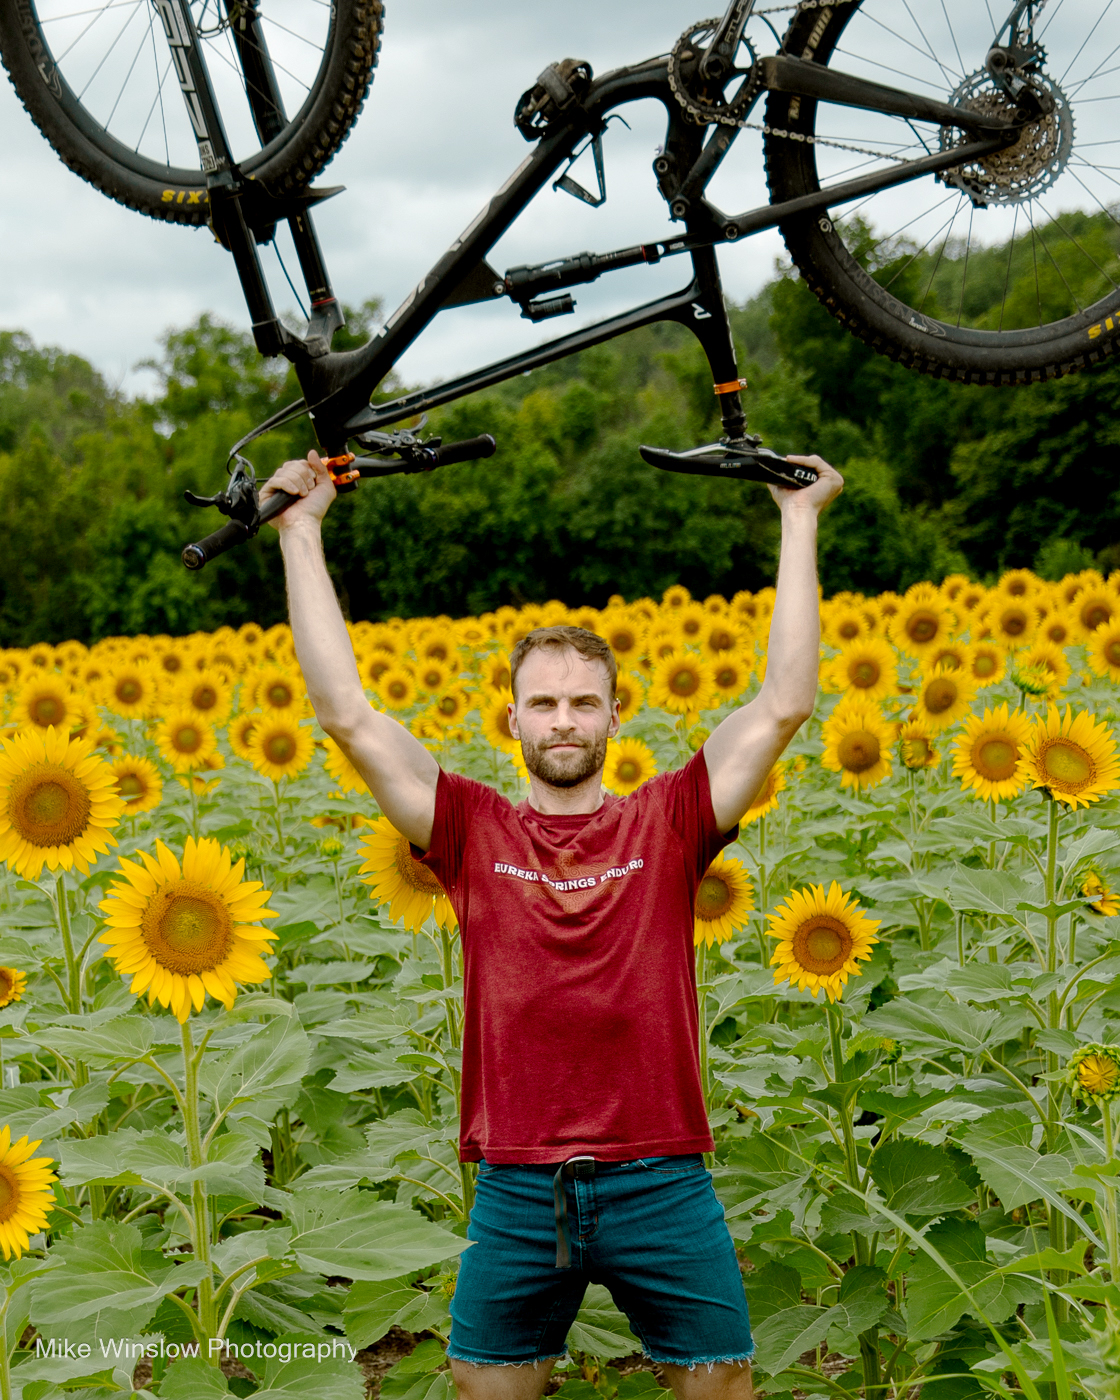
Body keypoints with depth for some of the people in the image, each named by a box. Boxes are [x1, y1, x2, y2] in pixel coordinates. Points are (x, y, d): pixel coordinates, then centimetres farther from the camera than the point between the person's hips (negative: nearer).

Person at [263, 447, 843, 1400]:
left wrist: (800, 520, -1)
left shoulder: (668, 823, 2)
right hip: (517, 1189, 1)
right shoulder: (473, 831, 3)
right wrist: (302, 533, -1)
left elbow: (784, 704, -2)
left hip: (661, 1181, 0)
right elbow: (347, 712, -2)